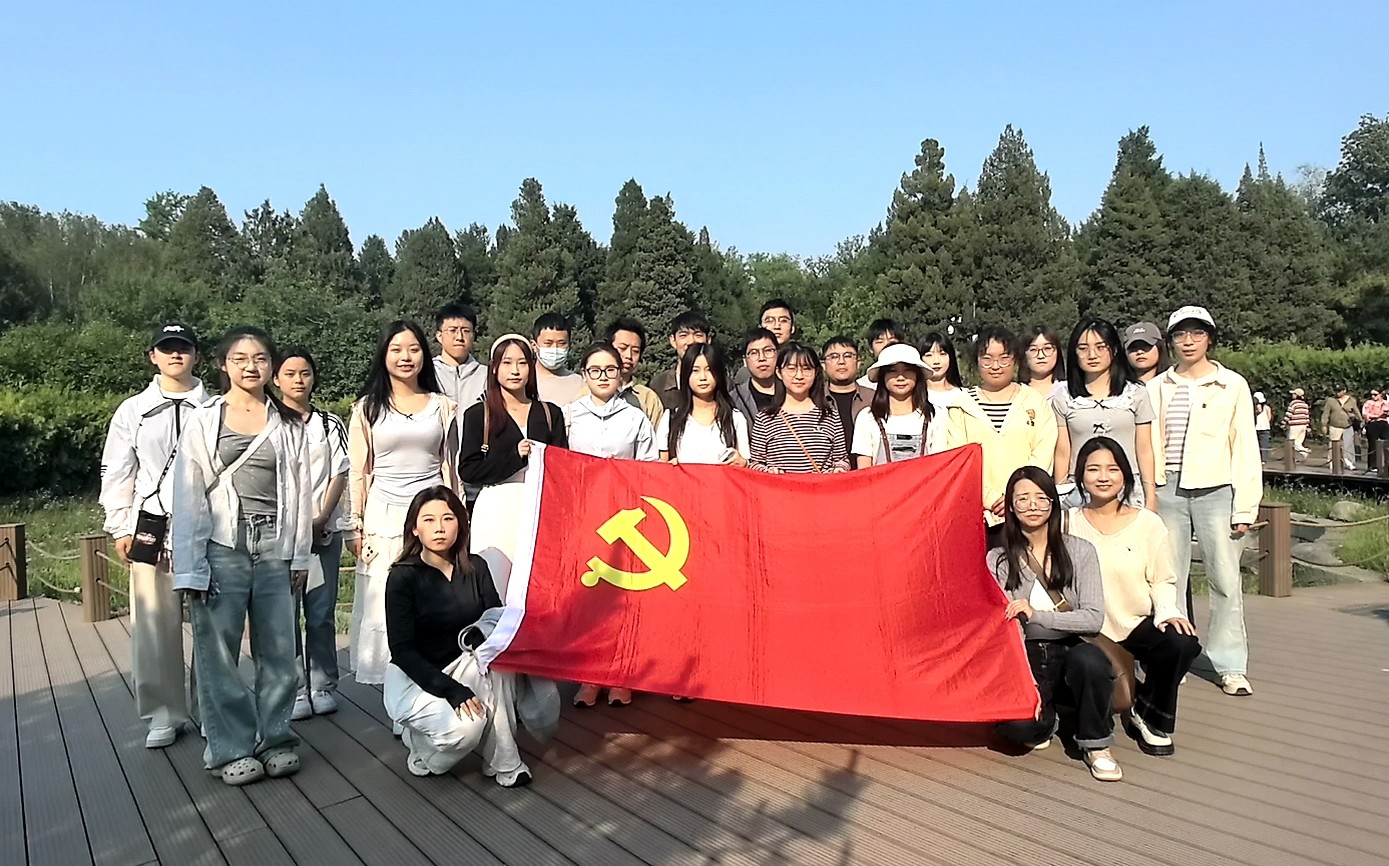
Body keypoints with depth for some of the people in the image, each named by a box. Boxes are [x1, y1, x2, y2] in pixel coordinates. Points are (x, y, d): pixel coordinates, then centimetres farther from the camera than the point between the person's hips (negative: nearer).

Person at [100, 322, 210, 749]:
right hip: (152, 526, 2)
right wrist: (120, 529, 4)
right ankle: (164, 713, 16)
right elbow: (117, 473, 9)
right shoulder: (133, 410, 8)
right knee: (154, 624, 4)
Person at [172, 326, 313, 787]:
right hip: (221, 547, -2)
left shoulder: (289, 424, 8)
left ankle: (275, 739, 21)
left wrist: (300, 555, 5)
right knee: (219, 653, 3)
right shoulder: (203, 422, 1)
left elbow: (300, 490, 9)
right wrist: (190, 567, -6)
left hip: (275, 547, 2)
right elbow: (188, 495, -2)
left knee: (278, 650, 7)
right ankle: (231, 749, 16)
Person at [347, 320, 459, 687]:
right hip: (383, 518, 0)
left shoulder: (443, 407, 9)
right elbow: (358, 472, 5)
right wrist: (356, 526, 0)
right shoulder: (367, 409, 6)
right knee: (382, 604, 0)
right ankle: (384, 677, 10)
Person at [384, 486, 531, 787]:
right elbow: (402, 651, -17)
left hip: (461, 668, 5)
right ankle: (420, 746, 4)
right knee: (465, 727, -31)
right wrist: (450, 689, -26)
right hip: (413, 678, -4)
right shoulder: (403, 576, -14)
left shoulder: (475, 568, -1)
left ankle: (503, 762, -18)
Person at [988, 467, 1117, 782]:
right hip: (1026, 657, 0)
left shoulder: (1080, 551, -2)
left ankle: (1096, 745, -9)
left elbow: (1094, 618, -10)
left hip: (1070, 651, 0)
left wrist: (1036, 615, -24)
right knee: (1017, 726, -29)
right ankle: (1047, 718, 10)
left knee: (1090, 659, -36)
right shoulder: (998, 560, -1)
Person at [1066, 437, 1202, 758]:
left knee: (1182, 644, -29)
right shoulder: (1069, 523, 0)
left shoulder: (1148, 523, 2)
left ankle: (1150, 718, 1)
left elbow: (1162, 580, 2)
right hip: (1090, 632, -1)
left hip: (1138, 627, 1)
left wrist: (1167, 611, -15)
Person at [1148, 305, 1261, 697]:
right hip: (1168, 491, 2)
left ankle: (1232, 666, 8)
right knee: (1169, 579, 4)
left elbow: (1245, 448, 2)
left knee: (1226, 580, -2)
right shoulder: (1158, 387, 10)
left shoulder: (1232, 385, 4)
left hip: (1215, 491, -2)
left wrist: (1244, 507, -3)